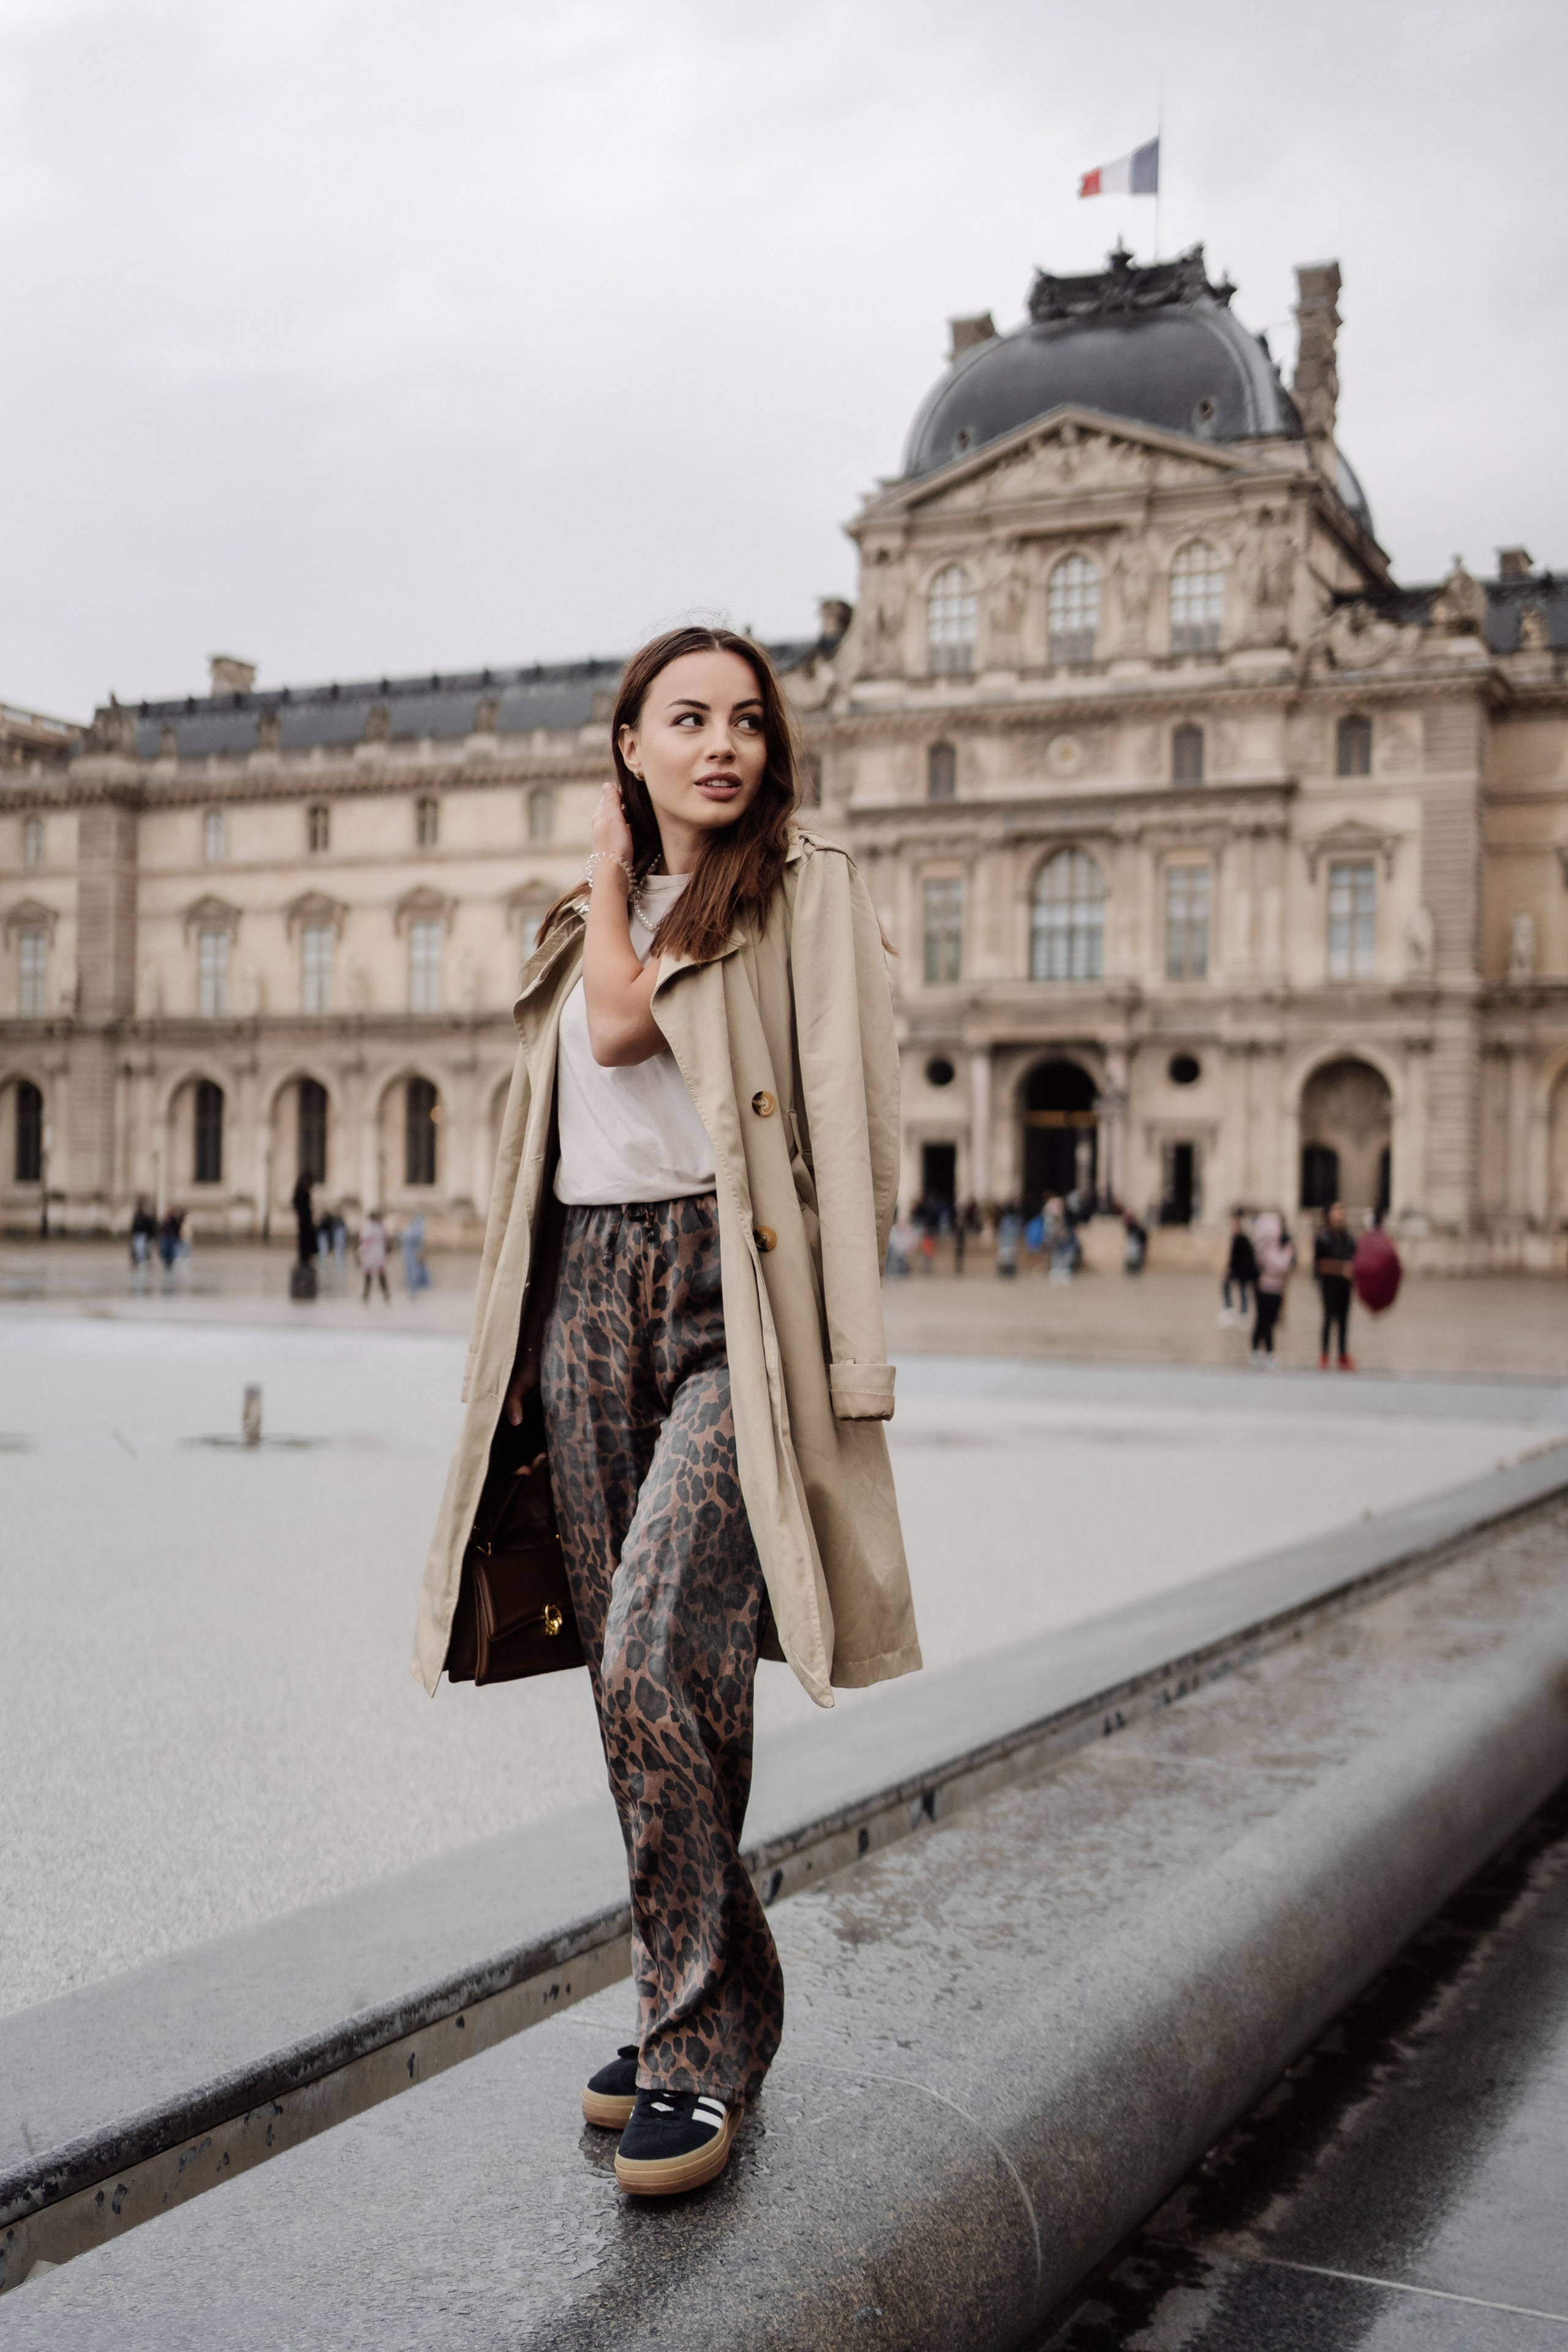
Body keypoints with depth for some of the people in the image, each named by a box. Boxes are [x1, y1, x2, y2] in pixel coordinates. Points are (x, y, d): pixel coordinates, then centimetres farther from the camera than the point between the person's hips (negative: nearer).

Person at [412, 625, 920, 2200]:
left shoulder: (806, 891, 1)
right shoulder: (589, 922, 20)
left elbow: (629, 1025, -10)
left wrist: (611, 885, 5)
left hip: (731, 1297, -6)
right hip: (590, 1290, 6)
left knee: (656, 1667, -18)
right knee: (637, 1679, 7)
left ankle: (702, 2046, -3)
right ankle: (710, 2009, 22)